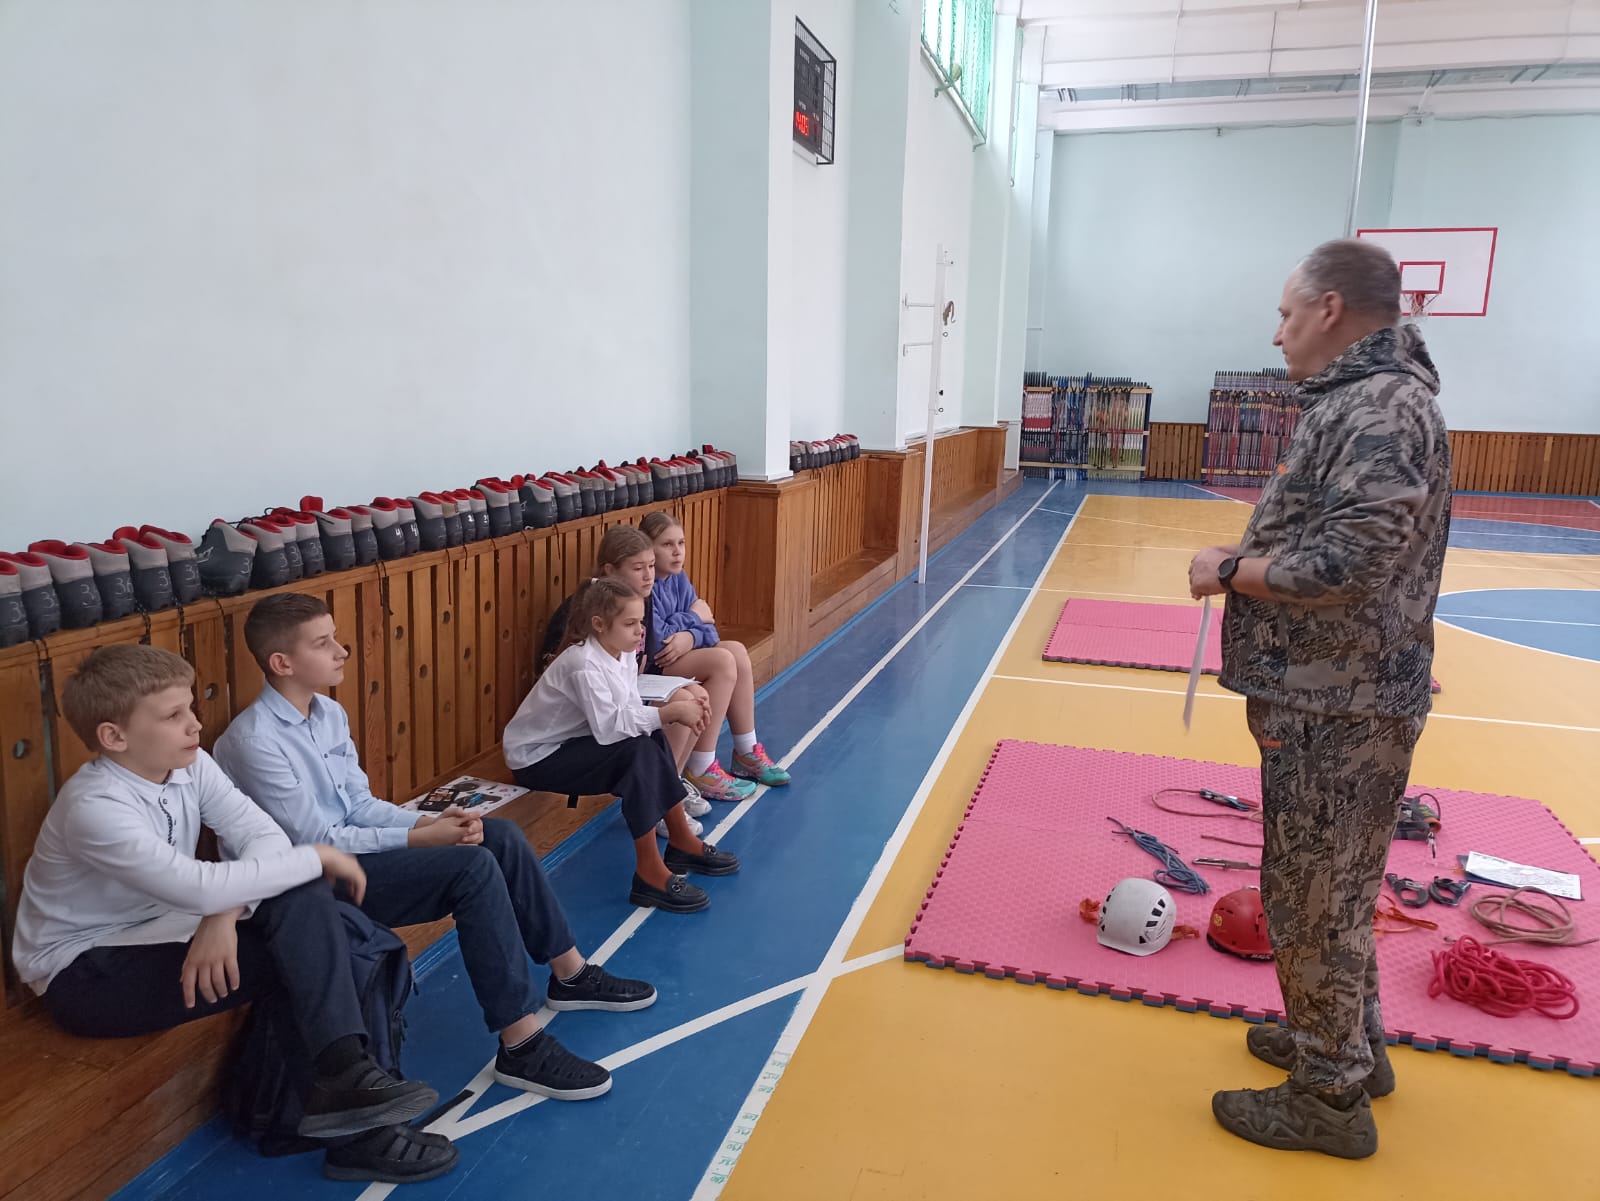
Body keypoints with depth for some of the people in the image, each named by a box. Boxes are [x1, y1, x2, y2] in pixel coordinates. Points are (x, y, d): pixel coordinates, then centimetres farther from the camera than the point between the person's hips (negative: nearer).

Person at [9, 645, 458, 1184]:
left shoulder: (189, 764, -5)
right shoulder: (94, 808, -27)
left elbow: (264, 836, -13)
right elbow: (201, 887, -37)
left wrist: (226, 913, -31)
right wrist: (316, 857, -28)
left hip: (157, 931, 6)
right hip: (85, 973, -6)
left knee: (303, 899, -21)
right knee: (302, 954, -21)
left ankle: (345, 1074, -26)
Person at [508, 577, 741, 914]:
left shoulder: (624, 654, 0)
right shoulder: (584, 665, -26)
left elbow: (632, 712, -5)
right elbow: (610, 725, -35)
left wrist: (675, 704, -22)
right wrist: (671, 711, -31)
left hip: (571, 743, 8)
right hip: (536, 758, -8)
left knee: (653, 740, -8)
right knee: (638, 752, -24)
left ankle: (682, 841, 4)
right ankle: (650, 872, -20)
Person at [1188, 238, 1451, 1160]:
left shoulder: (1384, 407, -19)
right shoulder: (1359, 400, 12)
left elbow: (1343, 562, -27)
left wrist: (1229, 571, -15)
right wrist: (1252, 561, 7)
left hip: (1342, 713, -10)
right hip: (1328, 702, 10)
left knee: (1312, 900, 4)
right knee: (1333, 892, 22)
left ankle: (1330, 1097, 21)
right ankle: (1351, 1044, 40)